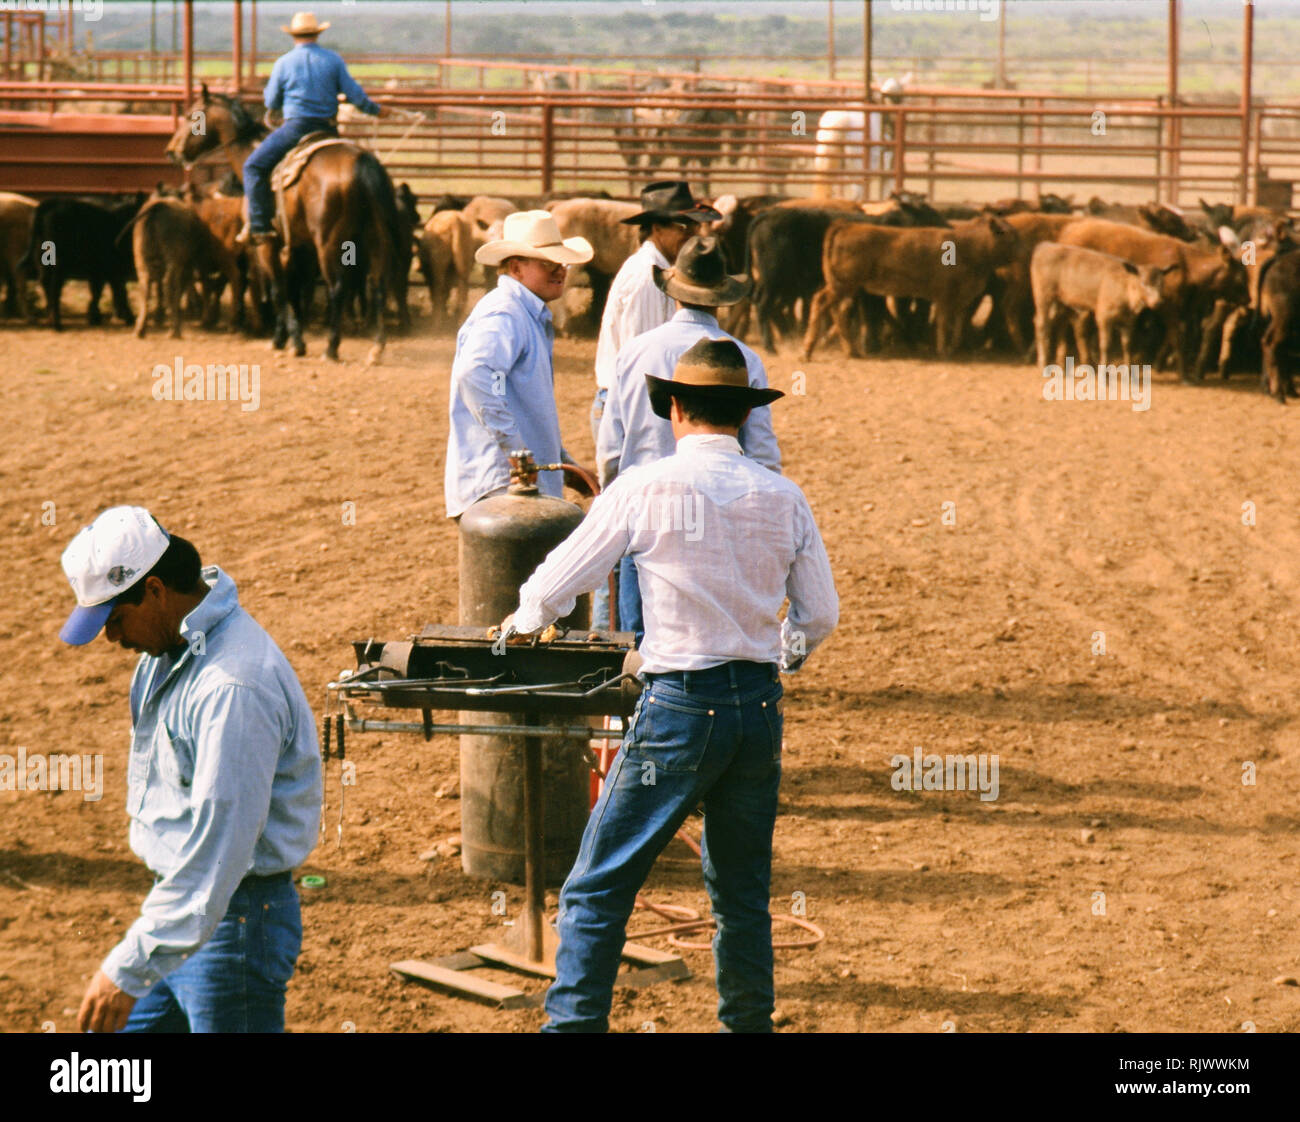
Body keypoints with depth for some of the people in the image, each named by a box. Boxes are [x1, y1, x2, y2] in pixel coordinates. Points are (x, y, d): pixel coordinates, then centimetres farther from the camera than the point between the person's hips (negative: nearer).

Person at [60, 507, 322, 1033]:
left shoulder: (234, 687, -26)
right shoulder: (172, 647, 6)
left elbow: (218, 842, -29)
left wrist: (130, 970, -29)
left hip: (233, 919, -10)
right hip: (181, 906, 10)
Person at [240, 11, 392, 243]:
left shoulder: (283, 63, -3)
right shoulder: (333, 60, 2)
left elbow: (271, 102, 4)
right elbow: (355, 95, 2)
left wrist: (267, 91, 27)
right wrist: (376, 110, 19)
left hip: (295, 128, -3)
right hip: (328, 130, 3)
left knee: (254, 167, 5)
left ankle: (260, 226, -7)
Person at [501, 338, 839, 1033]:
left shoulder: (646, 488, -7)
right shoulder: (784, 499, 4)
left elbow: (555, 585, -1)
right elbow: (820, 616, 12)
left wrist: (522, 624, 21)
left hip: (679, 712, -5)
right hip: (760, 708, 5)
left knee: (596, 892, 1)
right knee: (743, 896, 17)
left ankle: (573, 1024, -3)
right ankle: (749, 1023, 22)